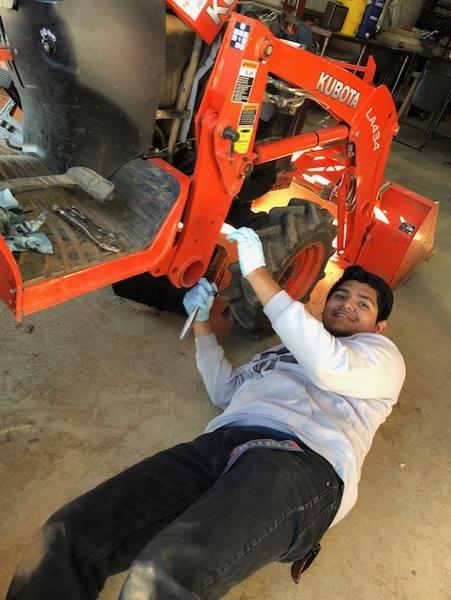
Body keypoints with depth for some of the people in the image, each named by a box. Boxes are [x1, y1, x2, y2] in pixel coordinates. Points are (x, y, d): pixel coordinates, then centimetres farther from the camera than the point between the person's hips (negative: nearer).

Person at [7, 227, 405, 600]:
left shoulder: (382, 354, 20)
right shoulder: (286, 350, 39)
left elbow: (329, 366, -4)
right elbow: (224, 390, 39)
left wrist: (257, 273, -5)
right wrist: (202, 322, 29)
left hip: (303, 460, -5)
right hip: (221, 442, 6)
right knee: (67, 539, -16)